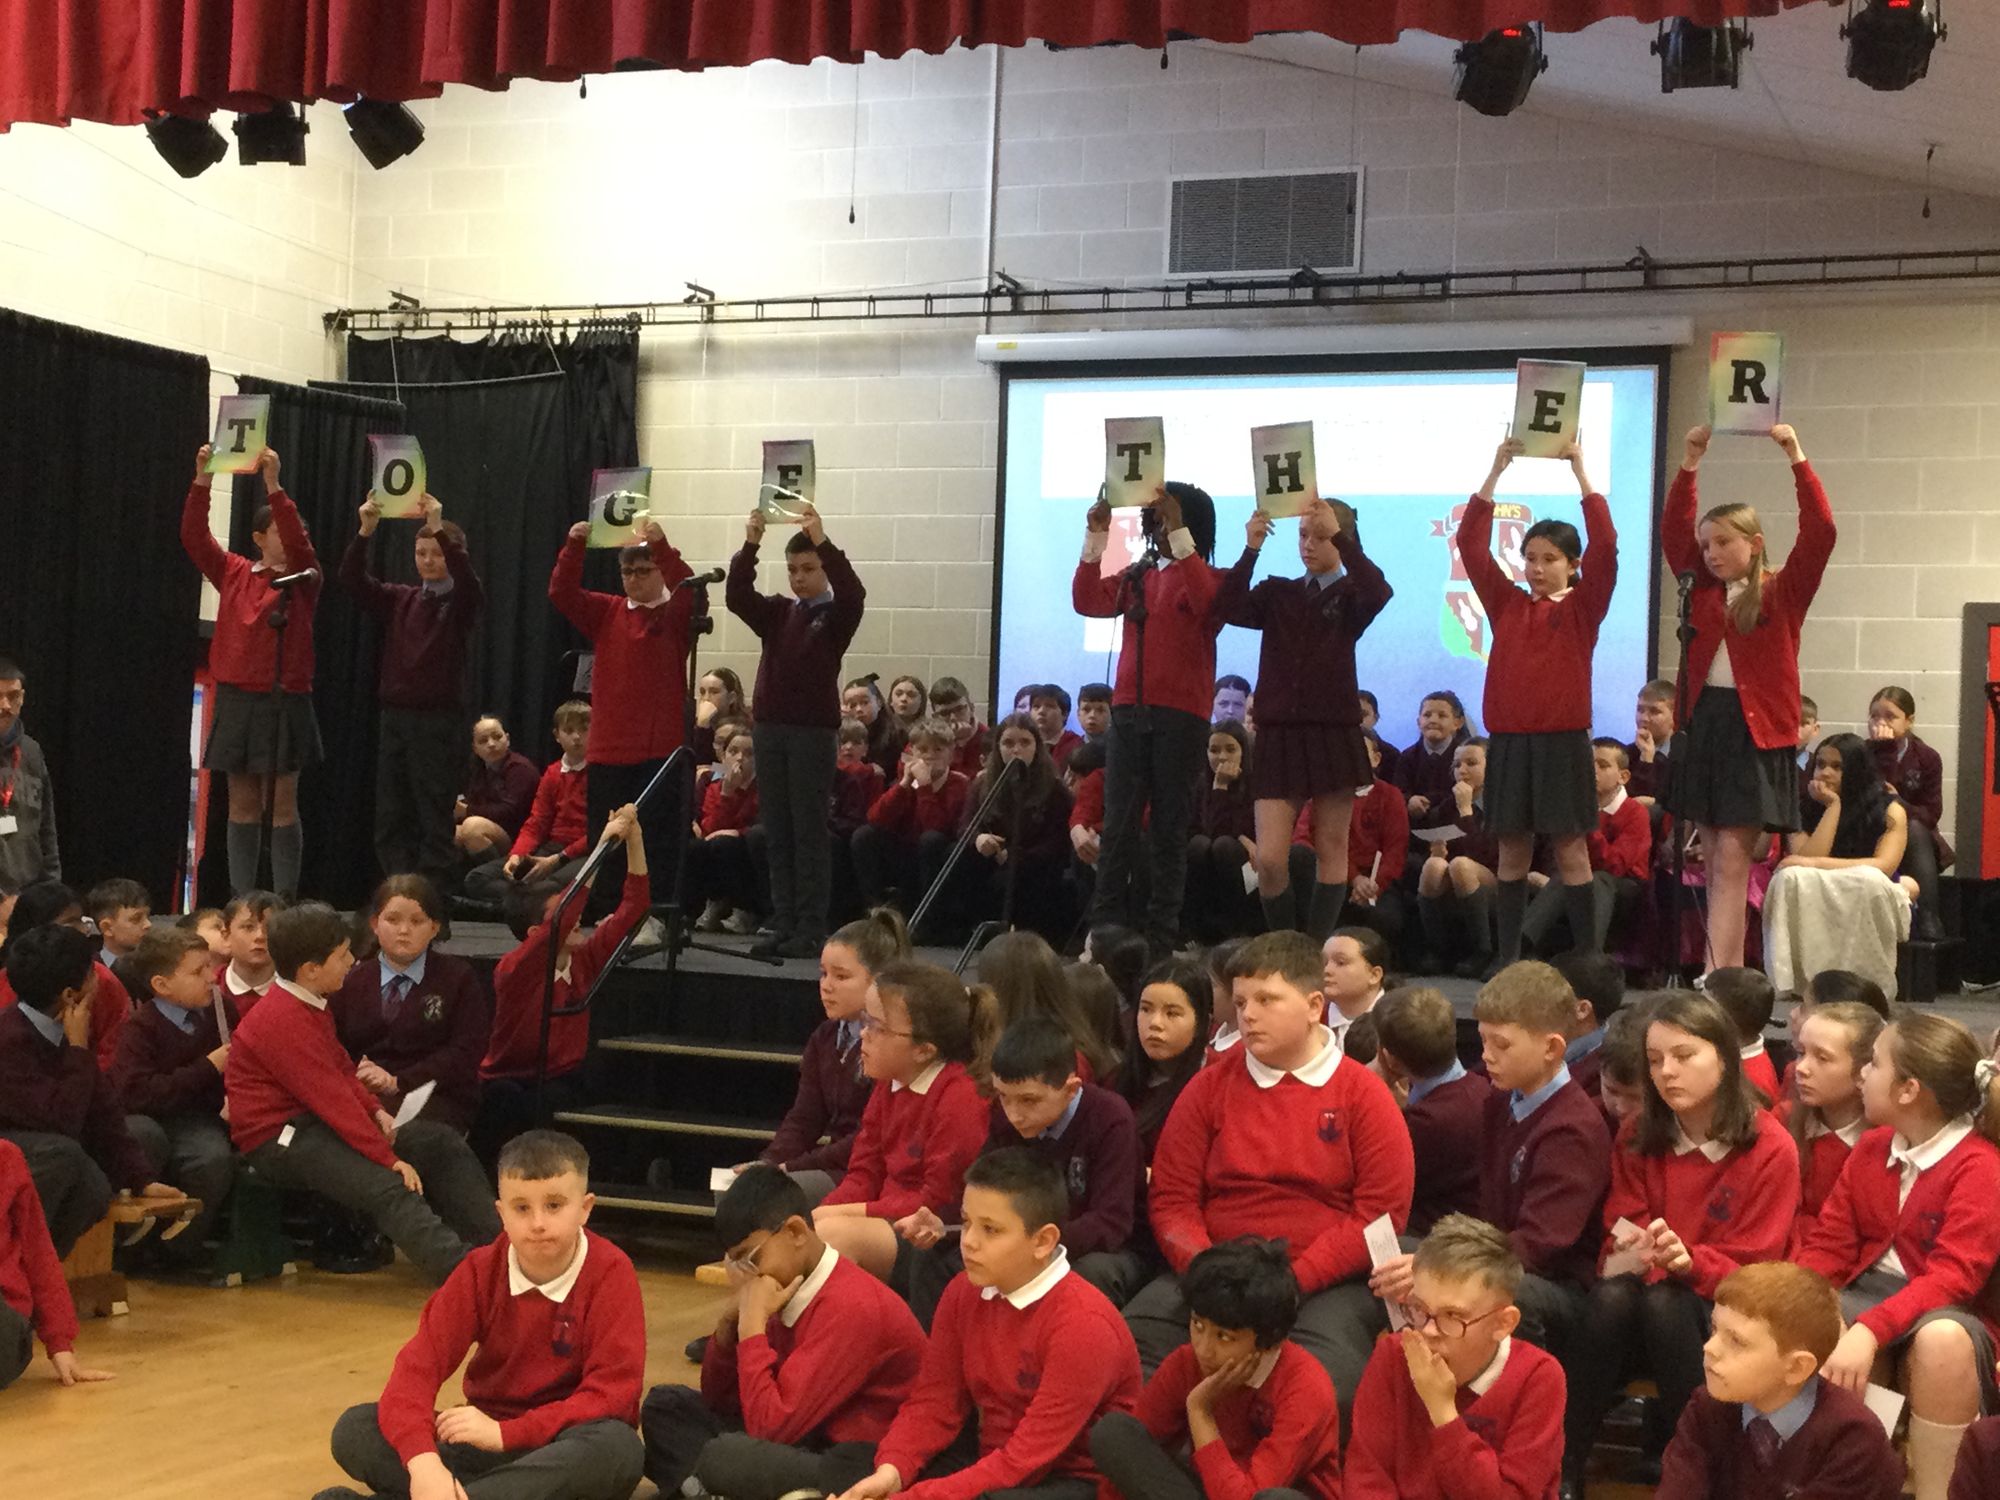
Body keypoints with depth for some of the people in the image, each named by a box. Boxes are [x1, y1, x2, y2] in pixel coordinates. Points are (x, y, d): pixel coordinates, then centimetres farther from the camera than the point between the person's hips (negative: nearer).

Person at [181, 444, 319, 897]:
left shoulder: (305, 581, 1)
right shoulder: (234, 574, 6)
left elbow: (299, 541, -17)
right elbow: (194, 536, -3)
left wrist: (273, 484, -26)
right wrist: (203, 480, -15)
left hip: (285, 702, -2)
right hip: (238, 701, 2)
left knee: (283, 805, 0)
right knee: (242, 805, 6)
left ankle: (285, 901, 2)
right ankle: (241, 901, 10)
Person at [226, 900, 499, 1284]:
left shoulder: (309, 1005, 12)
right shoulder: (282, 1021, -21)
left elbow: (342, 1068, 19)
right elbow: (332, 1099, -24)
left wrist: (377, 1112, 0)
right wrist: (390, 1158, -24)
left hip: (315, 1124, 10)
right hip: (279, 1140, -10)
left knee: (439, 1141, 1)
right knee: (385, 1186, -31)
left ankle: (495, 1242, -5)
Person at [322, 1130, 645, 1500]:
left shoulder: (611, 1274, -13)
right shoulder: (480, 1271, -5)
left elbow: (613, 1393, -18)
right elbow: (419, 1363, -16)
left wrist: (505, 1433, -25)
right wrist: (423, 1460, -36)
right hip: (487, 1443, 3)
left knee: (618, 1447, -39)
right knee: (354, 1430, -18)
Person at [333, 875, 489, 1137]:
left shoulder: (459, 978, 12)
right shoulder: (351, 981, 20)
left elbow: (465, 1053, 0)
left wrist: (397, 1083, -11)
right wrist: (355, 1077, -14)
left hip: (436, 1099, -2)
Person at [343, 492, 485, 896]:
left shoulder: (461, 603, 0)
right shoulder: (399, 599, 12)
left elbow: (468, 580, -22)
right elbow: (352, 580, 0)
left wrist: (440, 530, -31)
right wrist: (365, 532, -15)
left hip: (439, 719, -5)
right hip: (394, 715, 5)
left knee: (435, 817, -3)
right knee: (390, 817, 5)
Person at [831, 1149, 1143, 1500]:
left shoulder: (1083, 1325, -21)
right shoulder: (964, 1292, 1)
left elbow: (1025, 1461, -23)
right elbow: (934, 1402, 3)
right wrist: (891, 1471, -18)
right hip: (993, 1467, 7)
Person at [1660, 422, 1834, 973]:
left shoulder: (1782, 592, -2)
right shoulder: (1705, 591, 11)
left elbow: (1820, 533, -14)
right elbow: (1674, 532, 6)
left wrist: (1797, 458, -15)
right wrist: (1689, 464, -1)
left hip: (1756, 730, -5)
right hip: (1704, 725, 5)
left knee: (1732, 864, -9)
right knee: (1714, 865, 7)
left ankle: (1716, 979, -12)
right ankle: (1731, 976, 12)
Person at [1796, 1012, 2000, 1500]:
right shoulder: (1871, 1148, 7)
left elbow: (1952, 1278, -24)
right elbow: (1828, 1244, 6)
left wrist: (1870, 1331, -38)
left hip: (1944, 1312, -5)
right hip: (1868, 1293, 5)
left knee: (1942, 1339, -41)